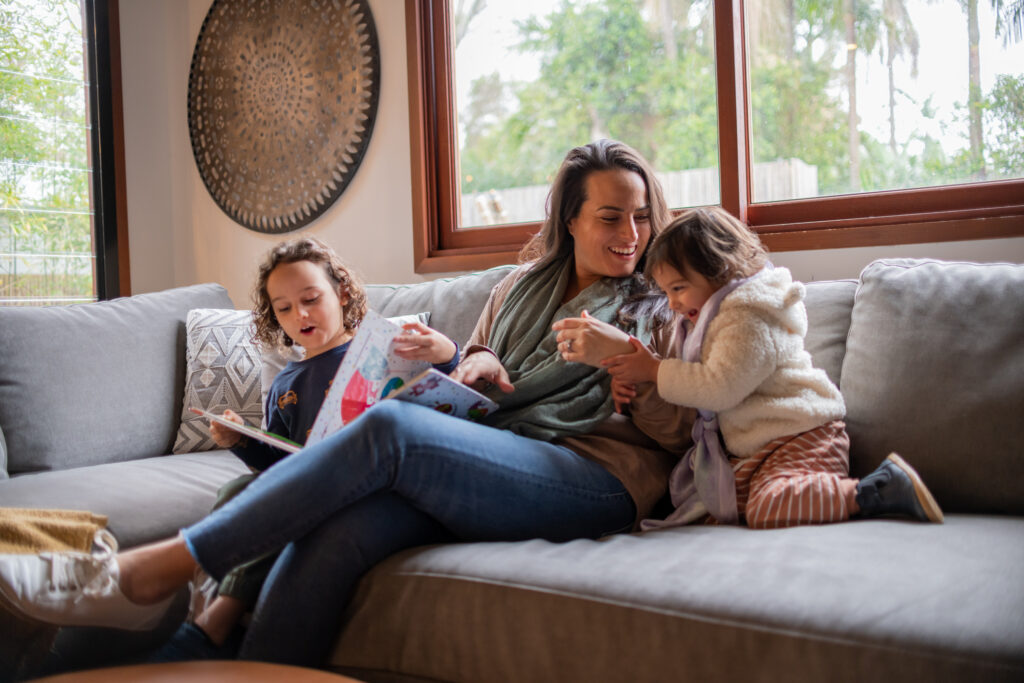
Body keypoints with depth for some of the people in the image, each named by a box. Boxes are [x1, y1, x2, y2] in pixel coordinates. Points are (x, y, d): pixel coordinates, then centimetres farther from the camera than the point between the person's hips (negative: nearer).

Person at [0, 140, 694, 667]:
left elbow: (675, 436, 5)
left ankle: (161, 566, -24)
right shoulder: (520, 287, 24)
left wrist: (628, 357, -11)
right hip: (488, 470, 5)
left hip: (597, 478, -4)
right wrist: (470, 362, 7)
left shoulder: (658, 305, 13)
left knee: (389, 425, -31)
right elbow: (465, 383, 30)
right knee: (336, 533, -29)